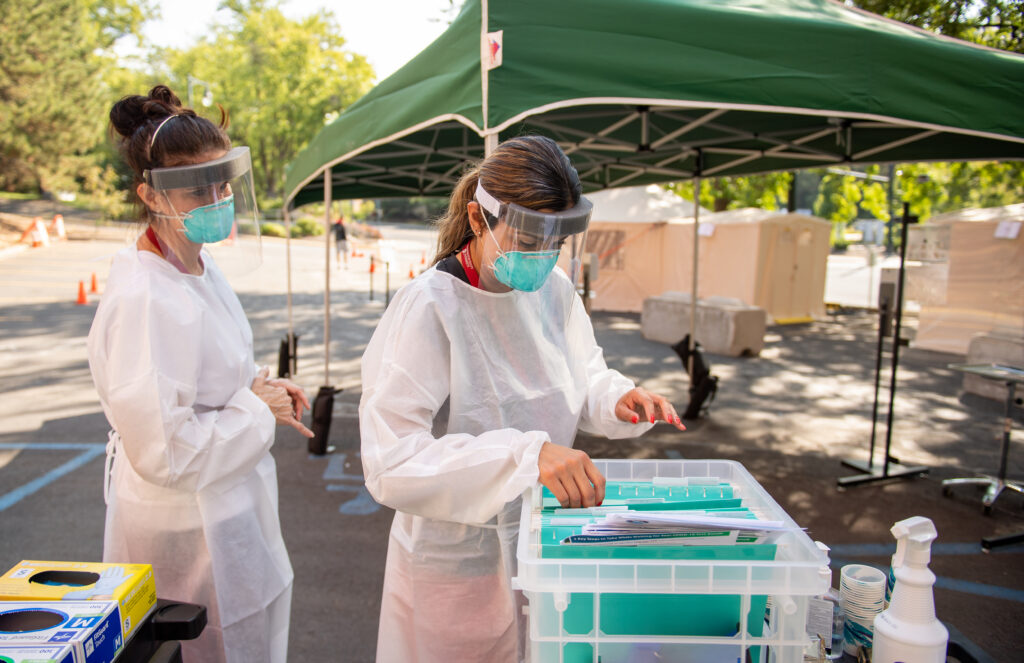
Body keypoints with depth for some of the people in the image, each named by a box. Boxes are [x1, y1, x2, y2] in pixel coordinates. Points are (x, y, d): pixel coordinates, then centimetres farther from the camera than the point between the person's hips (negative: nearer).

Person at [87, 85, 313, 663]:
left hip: (233, 507, 9)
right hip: (188, 534, -9)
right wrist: (259, 411, -17)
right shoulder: (143, 301, -28)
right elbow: (165, 452, -27)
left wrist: (256, 385, 0)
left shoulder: (203, 267, 2)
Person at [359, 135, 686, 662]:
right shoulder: (427, 308, -24)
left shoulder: (554, 289, -4)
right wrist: (525, 454, -41)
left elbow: (582, 378, 12)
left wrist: (619, 399, -11)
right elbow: (391, 463, -31)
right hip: (460, 561, -5)